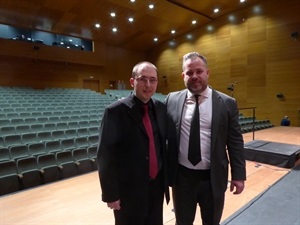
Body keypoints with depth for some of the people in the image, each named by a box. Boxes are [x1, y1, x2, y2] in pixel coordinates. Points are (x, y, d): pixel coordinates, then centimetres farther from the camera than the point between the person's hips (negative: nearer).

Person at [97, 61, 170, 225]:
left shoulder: (161, 108, 1)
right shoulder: (116, 111, -15)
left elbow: (164, 144, 7)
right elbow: (105, 156, -14)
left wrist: (167, 178, 9)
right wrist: (110, 193, -12)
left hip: (157, 186, 5)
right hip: (129, 190, -4)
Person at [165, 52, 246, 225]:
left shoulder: (227, 103, -5)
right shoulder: (172, 100, -3)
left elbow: (235, 142, -2)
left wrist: (239, 175, -2)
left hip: (213, 178, 0)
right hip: (182, 176, 1)